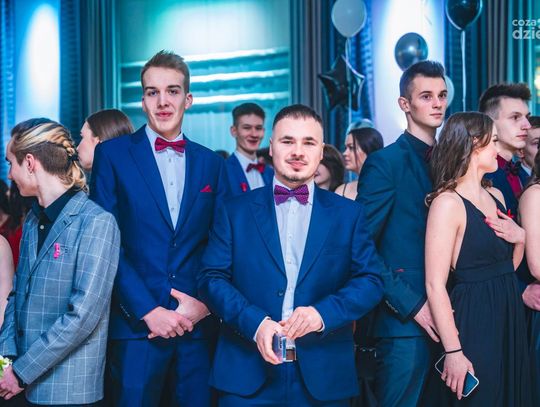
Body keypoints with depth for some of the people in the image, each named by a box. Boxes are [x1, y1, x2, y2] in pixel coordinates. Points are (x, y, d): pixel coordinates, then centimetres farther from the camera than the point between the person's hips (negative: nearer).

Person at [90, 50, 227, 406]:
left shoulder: (212, 163, 10)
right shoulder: (112, 154, 1)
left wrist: (205, 301, -6)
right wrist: (147, 310, -12)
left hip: (199, 322, 3)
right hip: (137, 324, -2)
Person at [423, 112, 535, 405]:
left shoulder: (496, 196, 10)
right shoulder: (448, 202, -15)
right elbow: (435, 285, -19)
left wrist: (520, 238, -1)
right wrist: (453, 352, -22)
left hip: (509, 320, 8)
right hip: (471, 323, -8)